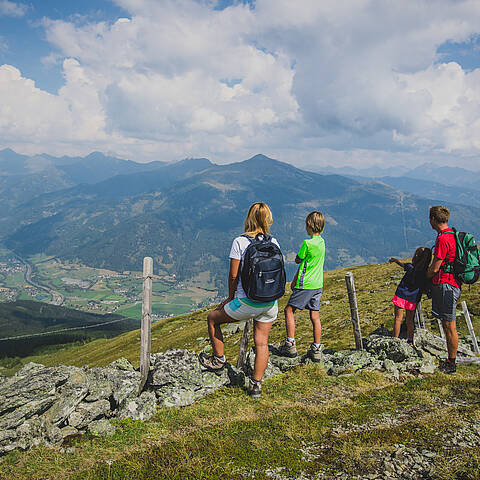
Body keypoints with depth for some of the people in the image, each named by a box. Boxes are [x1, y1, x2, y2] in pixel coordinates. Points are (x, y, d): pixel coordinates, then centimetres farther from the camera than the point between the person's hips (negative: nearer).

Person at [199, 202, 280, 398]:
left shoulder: (240, 242, -10)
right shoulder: (273, 243, 2)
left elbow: (233, 275, -7)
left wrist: (231, 297, 8)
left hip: (246, 302, -4)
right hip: (270, 302, 4)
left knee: (213, 319, 19)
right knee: (261, 343, 13)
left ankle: (218, 359, 30)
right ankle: (256, 384, 17)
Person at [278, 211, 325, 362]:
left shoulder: (307, 243, -18)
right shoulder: (322, 242, 8)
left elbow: (298, 260, -3)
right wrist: (295, 279, 18)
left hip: (306, 284, -7)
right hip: (318, 284, 8)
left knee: (289, 310, 4)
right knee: (315, 315, 9)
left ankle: (290, 345, 3)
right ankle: (316, 349, 12)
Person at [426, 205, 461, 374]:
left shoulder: (443, 239, -18)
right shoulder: (452, 235, 14)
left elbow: (434, 268, -16)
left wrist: (425, 278, 3)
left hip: (445, 285, -10)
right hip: (452, 284, 10)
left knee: (450, 326, -2)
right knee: (447, 326, 15)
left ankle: (452, 364, 5)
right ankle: (450, 361, 23)